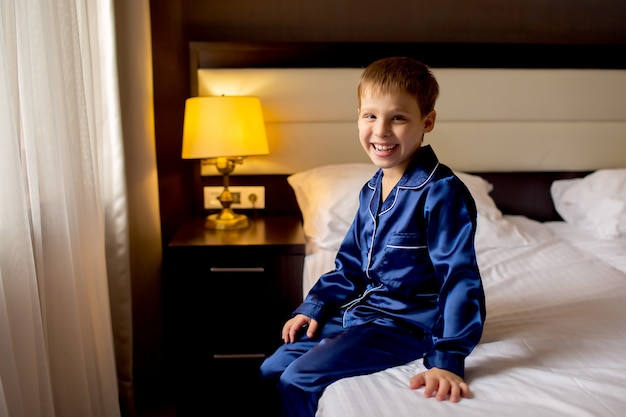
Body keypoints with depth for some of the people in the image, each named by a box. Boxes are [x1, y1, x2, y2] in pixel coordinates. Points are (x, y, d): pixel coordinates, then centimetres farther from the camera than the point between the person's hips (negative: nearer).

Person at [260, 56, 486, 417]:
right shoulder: (372, 190, 7)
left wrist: (447, 360, -28)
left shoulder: (442, 191, -19)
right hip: (359, 311, 8)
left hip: (405, 322, -8)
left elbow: (459, 277, -22)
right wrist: (314, 307, 7)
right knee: (271, 370, 7)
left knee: (300, 380, -17)